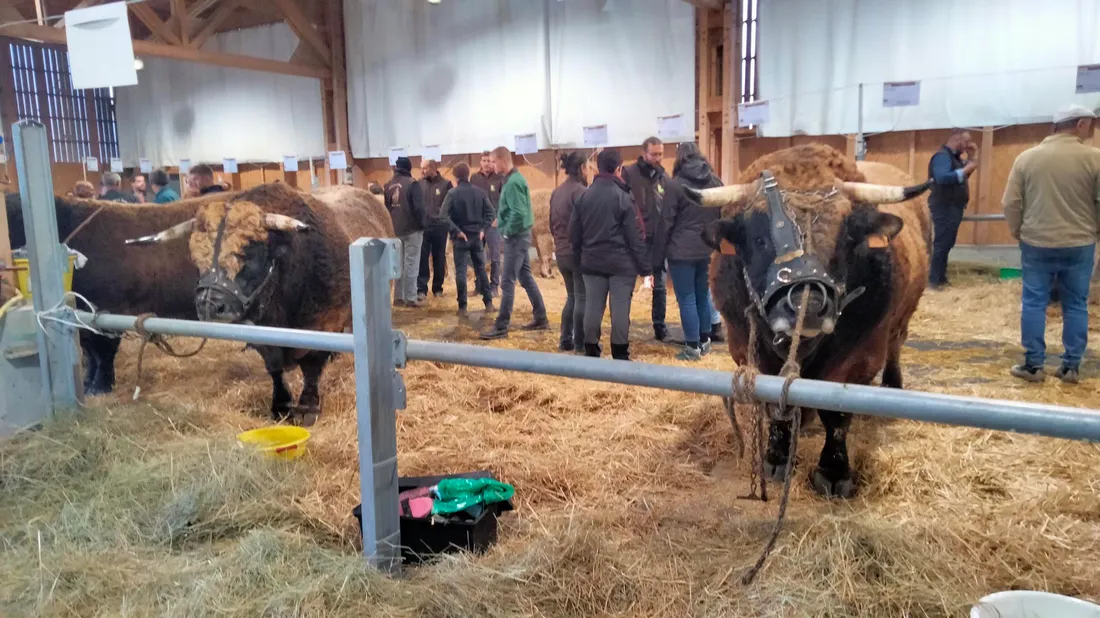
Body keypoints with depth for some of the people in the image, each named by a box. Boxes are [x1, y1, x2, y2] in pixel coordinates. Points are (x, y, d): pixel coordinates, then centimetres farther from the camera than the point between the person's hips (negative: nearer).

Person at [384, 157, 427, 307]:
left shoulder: (388, 186, 6)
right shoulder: (412, 183, -12)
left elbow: (385, 207, 11)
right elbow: (419, 207, -16)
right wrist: (422, 224, -3)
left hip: (394, 230, 5)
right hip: (412, 229, -5)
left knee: (398, 264, 13)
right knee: (411, 264, -2)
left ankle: (398, 297, 15)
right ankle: (410, 298, -2)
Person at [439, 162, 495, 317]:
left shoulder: (452, 193, -9)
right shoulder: (480, 192, 2)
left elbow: (443, 215, -17)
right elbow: (491, 212, -1)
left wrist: (456, 230, -13)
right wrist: (483, 229, -1)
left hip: (461, 237, -3)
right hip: (477, 236, 3)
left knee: (460, 271, 2)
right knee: (481, 269, 14)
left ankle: (462, 307, 1)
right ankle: (489, 303, 15)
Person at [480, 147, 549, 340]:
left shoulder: (513, 182, -19)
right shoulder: (514, 178, 12)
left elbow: (518, 213, -26)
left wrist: (507, 232, -15)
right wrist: (504, 224, 12)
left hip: (516, 236, -10)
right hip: (519, 235, 10)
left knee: (507, 282, -6)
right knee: (526, 277, 14)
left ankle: (501, 327, -1)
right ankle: (541, 318, 21)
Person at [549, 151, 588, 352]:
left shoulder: (556, 192, 10)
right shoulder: (580, 191, -15)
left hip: (561, 252, 8)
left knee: (571, 296, 18)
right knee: (582, 298, 1)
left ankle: (566, 340, 19)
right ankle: (580, 343, 5)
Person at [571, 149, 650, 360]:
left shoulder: (584, 195, 5)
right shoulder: (623, 196, -9)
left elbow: (574, 233, 9)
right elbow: (636, 236, -10)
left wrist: (579, 260, 18)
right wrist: (644, 265, -5)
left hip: (592, 261, 5)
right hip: (621, 262, -5)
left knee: (592, 307, 9)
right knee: (620, 308, 1)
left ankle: (591, 351, 15)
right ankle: (620, 354, 5)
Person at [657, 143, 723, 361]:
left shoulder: (676, 185, -9)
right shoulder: (715, 182, 7)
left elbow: (666, 223, -9)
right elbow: (724, 217, 10)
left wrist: (658, 255, -3)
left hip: (682, 252, -5)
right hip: (708, 250, 5)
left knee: (687, 299, 1)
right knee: (703, 295, 17)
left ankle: (692, 346, 5)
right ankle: (704, 340, 25)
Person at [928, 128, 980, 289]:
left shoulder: (954, 156, 15)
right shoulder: (942, 156, -16)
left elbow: (961, 175, 20)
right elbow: (942, 178, -30)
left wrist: (971, 157, 10)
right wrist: (966, 169, -25)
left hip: (953, 208, 10)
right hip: (944, 208, -10)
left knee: (946, 244, 14)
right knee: (942, 244, -9)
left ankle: (941, 277, 21)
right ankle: (934, 281, -6)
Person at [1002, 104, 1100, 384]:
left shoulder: (1026, 157, -2)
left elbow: (1010, 203, -1)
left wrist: (1018, 232, 12)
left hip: (1036, 243, 1)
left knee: (1034, 303, 6)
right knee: (1076, 306, 10)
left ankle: (1033, 365, 8)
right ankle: (1071, 367, 14)